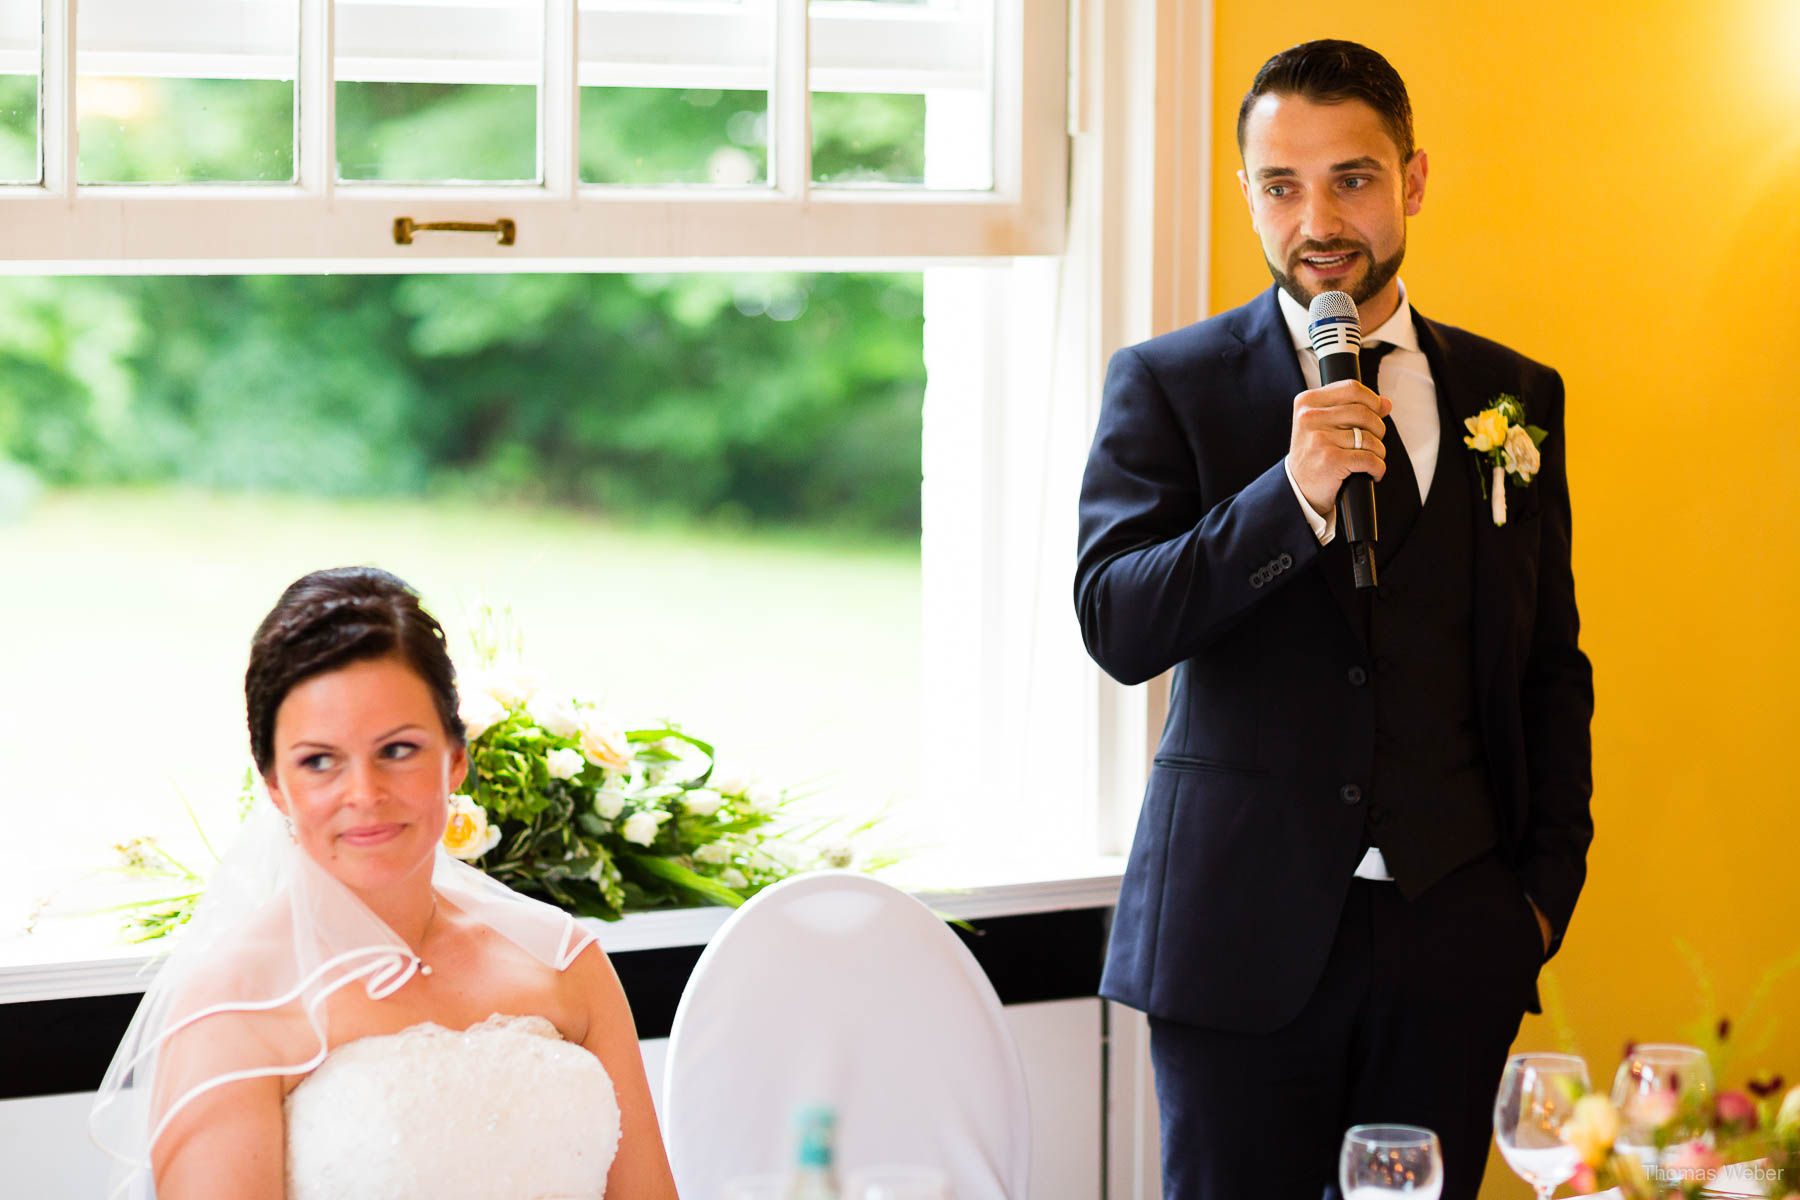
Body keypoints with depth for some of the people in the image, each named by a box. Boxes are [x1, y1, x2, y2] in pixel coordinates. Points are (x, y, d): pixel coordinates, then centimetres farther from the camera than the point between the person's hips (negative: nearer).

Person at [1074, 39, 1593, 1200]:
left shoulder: (1514, 395, 10)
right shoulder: (1168, 386, 2)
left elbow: (1551, 667, 15)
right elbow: (1116, 624, -11)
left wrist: (1548, 883, 7)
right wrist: (1295, 494, -23)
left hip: (1452, 932, 2)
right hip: (1244, 930, -2)